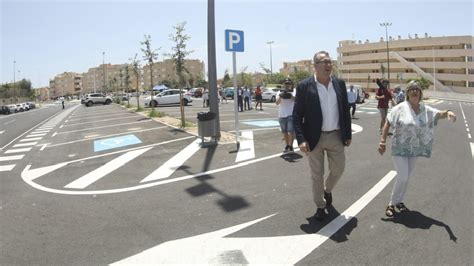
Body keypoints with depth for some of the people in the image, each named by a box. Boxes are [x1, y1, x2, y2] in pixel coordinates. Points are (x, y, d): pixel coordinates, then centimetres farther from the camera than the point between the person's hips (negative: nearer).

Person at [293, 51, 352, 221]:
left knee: (338, 169, 11)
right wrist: (301, 139, -17)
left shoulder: (340, 84, 3)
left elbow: (346, 111, 8)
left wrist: (348, 134, 6)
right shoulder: (304, 86, -9)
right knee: (316, 174, 8)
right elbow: (297, 115, -9)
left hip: (336, 136, 3)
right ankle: (320, 206, 27)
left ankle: (328, 190, 43)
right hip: (314, 137, -3)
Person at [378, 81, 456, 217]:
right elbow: (387, 123, -10)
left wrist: (448, 112, -33)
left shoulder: (426, 110, 1)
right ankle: (391, 204, 8)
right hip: (400, 148, -5)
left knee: (406, 177, 14)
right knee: (402, 177, -9)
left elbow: (440, 114, -9)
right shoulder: (400, 108, -12)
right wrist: (383, 141, -14)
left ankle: (398, 201, 32)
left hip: (414, 149, 5)